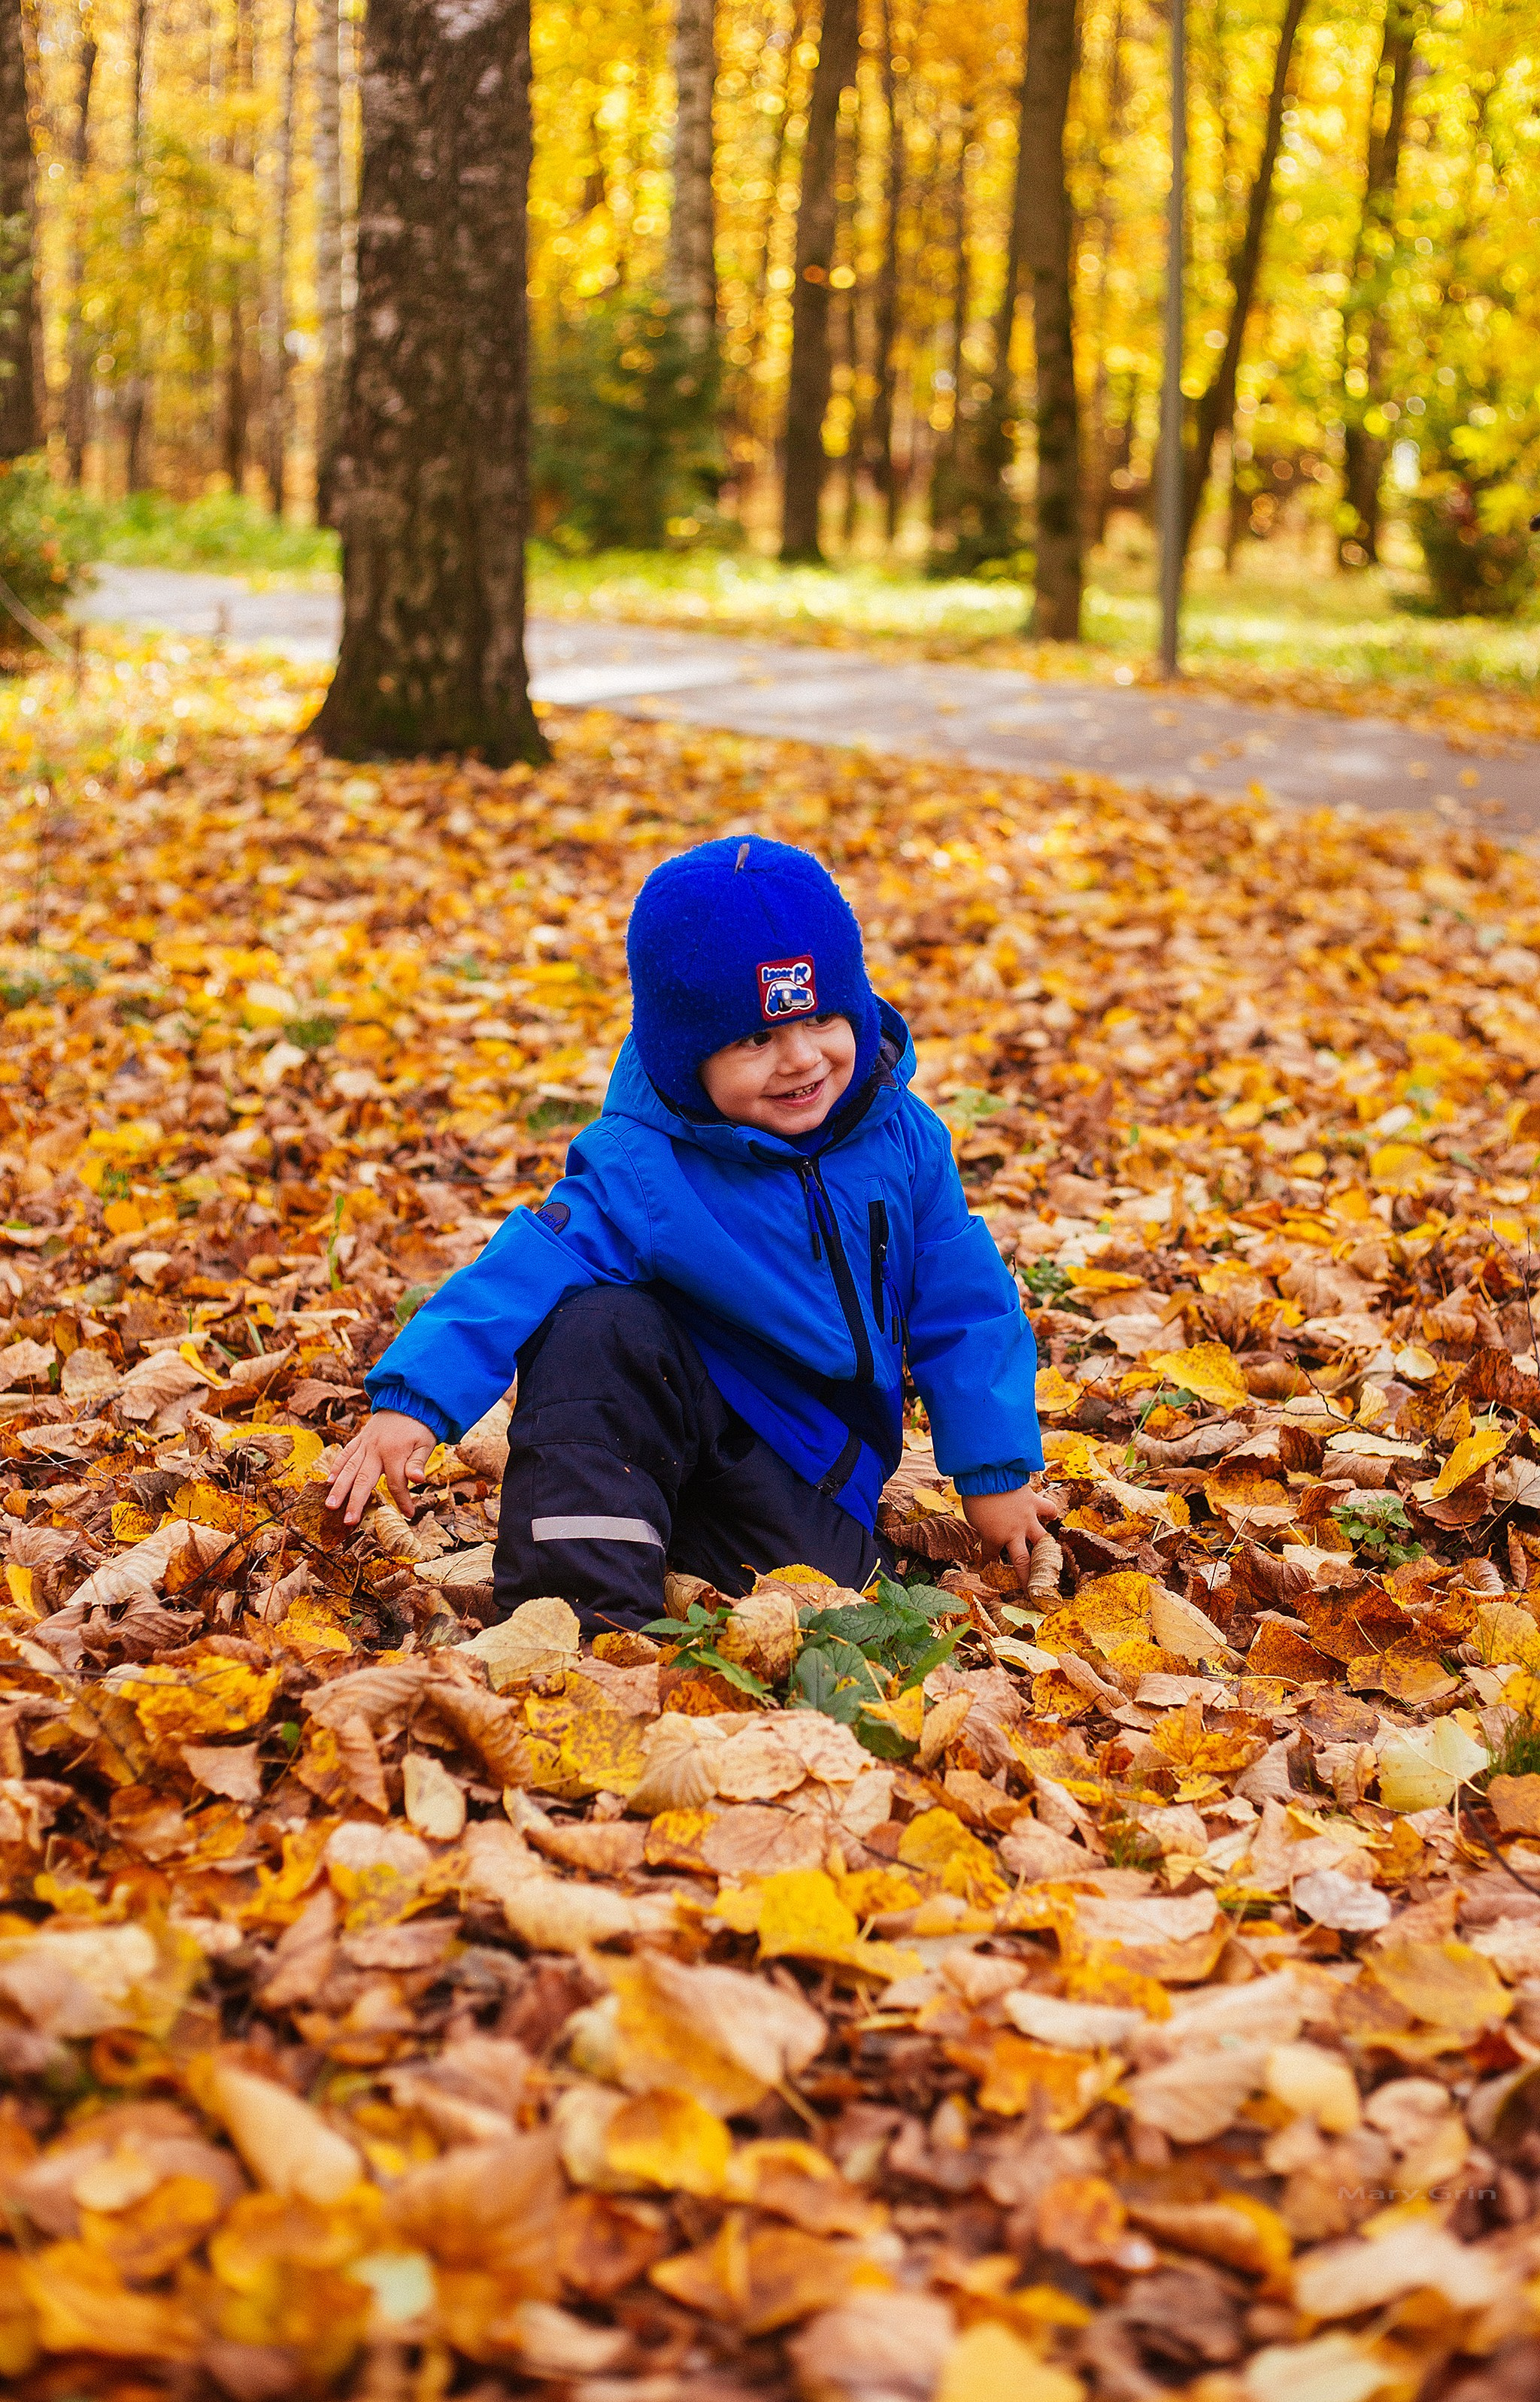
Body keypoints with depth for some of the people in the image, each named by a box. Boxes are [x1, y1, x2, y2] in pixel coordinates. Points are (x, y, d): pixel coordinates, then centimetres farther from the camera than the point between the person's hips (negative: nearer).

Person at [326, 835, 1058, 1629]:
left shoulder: (903, 1139, -9)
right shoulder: (641, 1174, -21)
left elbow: (964, 1310, 0)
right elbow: (520, 1274, -29)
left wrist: (996, 1472, 1)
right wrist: (414, 1401, -44)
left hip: (815, 1458, 2)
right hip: (670, 1410, -2)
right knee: (594, 1325, -31)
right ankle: (588, 1604, -28)